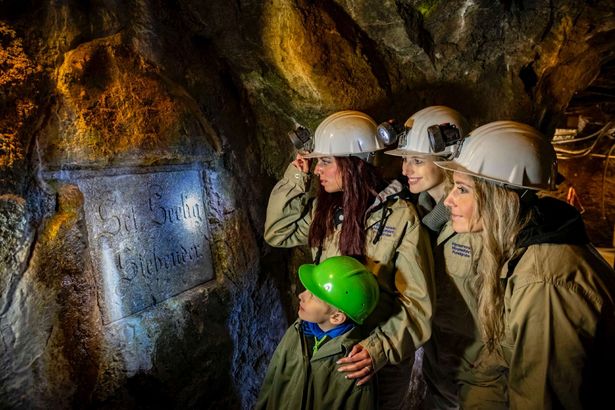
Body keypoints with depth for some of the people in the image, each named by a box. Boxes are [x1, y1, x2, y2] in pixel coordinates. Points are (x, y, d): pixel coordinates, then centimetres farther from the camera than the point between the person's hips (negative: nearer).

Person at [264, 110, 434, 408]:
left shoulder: (400, 216, -21)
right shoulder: (323, 209, -4)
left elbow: (416, 302, -21)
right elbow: (278, 233, 3)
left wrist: (381, 349, -33)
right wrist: (296, 178, -7)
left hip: (383, 359, -5)